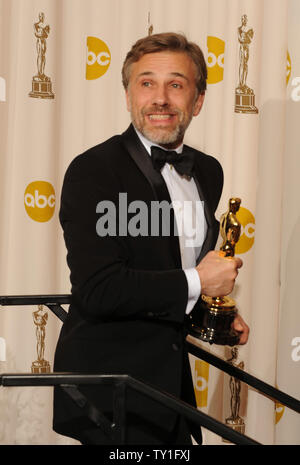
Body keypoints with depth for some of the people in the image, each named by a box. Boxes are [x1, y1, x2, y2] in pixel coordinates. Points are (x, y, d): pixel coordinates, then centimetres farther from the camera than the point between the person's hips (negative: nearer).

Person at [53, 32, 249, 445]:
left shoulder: (208, 172, 8)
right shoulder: (93, 171, -16)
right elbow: (97, 290, -25)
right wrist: (197, 283, -16)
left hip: (172, 381, 7)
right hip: (108, 394, -7)